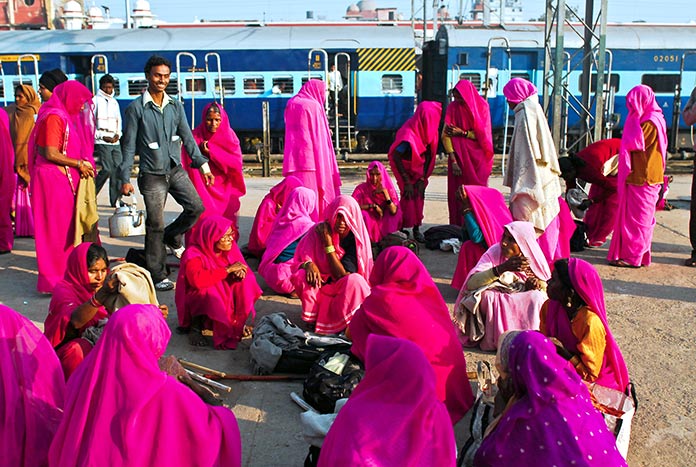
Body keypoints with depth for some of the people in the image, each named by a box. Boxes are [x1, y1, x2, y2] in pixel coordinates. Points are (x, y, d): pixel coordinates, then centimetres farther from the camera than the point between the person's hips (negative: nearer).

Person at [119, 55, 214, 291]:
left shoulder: (175, 106, 7)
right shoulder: (136, 108, -6)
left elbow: (187, 137, 11)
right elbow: (129, 145, -4)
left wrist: (203, 164, 5)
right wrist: (125, 178, -6)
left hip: (176, 170, 5)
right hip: (152, 175, -4)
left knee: (197, 207, -3)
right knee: (155, 226, -1)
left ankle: (172, 236, 26)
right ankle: (157, 276, 11)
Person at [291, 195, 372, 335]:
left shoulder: (356, 240, -14)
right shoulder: (318, 231, -10)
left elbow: (341, 275, -20)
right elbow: (300, 258, -9)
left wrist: (328, 243, -23)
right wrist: (308, 264, -34)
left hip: (344, 292, -2)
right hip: (318, 288, 2)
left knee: (354, 280, -35)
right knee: (301, 276, -29)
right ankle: (314, 317, -10)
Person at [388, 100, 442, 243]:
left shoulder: (428, 131, -10)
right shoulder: (408, 135, -32)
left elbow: (428, 156, -5)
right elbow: (396, 158, -26)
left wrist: (423, 178, -10)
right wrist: (406, 182, -22)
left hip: (419, 169, 6)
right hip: (406, 168, -6)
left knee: (419, 196, 3)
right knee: (409, 196, -10)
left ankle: (416, 229, 11)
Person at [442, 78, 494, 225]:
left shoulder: (481, 106, -2)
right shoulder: (452, 107, -3)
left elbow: (483, 135, -1)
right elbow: (445, 135, -8)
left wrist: (462, 132, -11)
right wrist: (453, 160, -15)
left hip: (477, 157, 0)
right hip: (458, 156, 0)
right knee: (458, 193, -2)